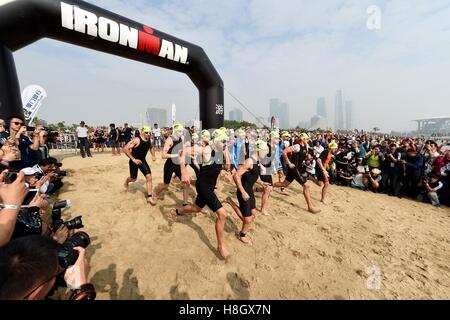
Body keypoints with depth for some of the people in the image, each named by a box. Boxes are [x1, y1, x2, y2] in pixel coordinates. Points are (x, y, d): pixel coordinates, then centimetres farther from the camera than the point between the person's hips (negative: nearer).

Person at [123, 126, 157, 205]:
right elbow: (125, 149, -27)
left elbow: (151, 147, 19)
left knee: (149, 177, -10)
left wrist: (153, 155, 3)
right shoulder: (137, 140, -24)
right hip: (134, 161, -4)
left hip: (142, 161, 5)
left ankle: (149, 197, -3)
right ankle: (127, 181, 54)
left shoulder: (149, 141, -4)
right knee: (133, 179, 13)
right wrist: (133, 159, -28)